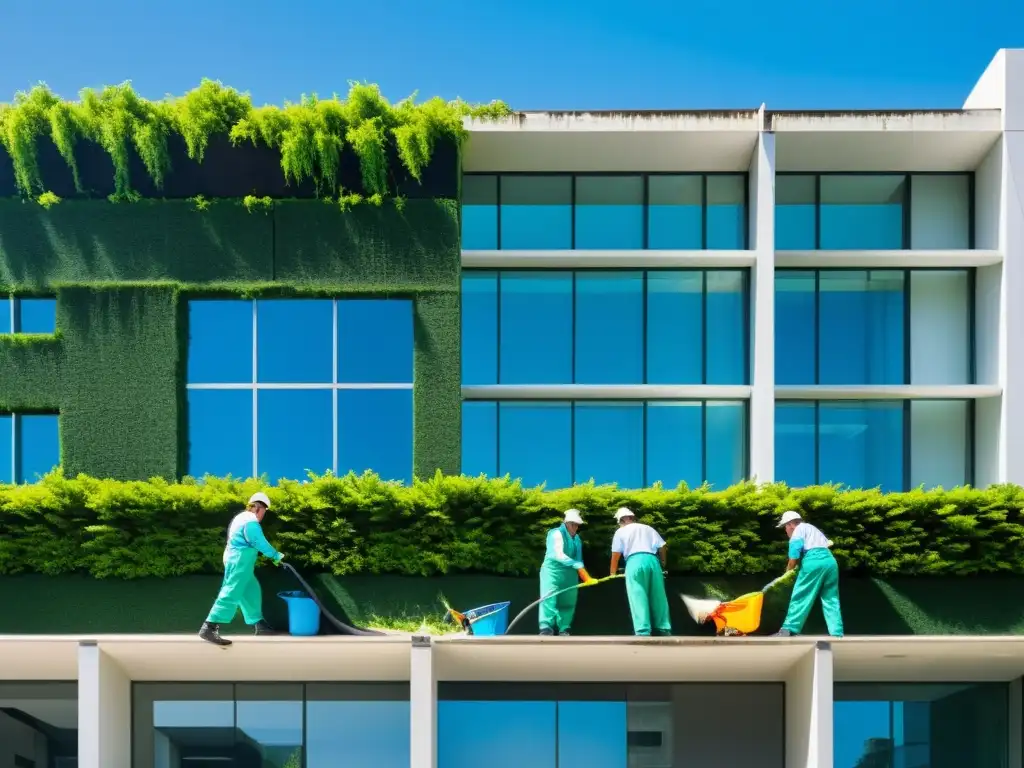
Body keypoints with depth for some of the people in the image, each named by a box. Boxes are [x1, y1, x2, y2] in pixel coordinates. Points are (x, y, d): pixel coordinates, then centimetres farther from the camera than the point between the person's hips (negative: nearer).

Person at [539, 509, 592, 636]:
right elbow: (558, 555, -24)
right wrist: (577, 565, -31)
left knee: (567, 602, 7)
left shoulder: (577, 539, 15)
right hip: (552, 571, -7)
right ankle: (546, 629, -25)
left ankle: (564, 630, 15)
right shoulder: (556, 534, -11)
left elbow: (578, 558, 17)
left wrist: (584, 575, 1)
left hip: (569, 574, 7)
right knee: (549, 599, -17)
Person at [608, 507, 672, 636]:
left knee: (638, 600, -6)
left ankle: (643, 633, -16)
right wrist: (663, 565, 32)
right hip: (652, 561, 3)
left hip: (634, 562, -3)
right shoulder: (648, 529, 26)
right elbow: (662, 547, 17)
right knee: (658, 599, 8)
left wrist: (612, 573, 20)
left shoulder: (620, 532, 17)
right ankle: (664, 630, 7)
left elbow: (615, 555, 10)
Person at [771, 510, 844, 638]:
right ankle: (837, 634, 1)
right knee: (831, 600, 8)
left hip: (814, 561, -7)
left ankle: (788, 630, -8)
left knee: (800, 598, -4)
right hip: (830, 561, 7)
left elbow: (794, 557, -2)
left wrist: (788, 571, 11)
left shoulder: (799, 529, 9)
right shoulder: (812, 529, 34)